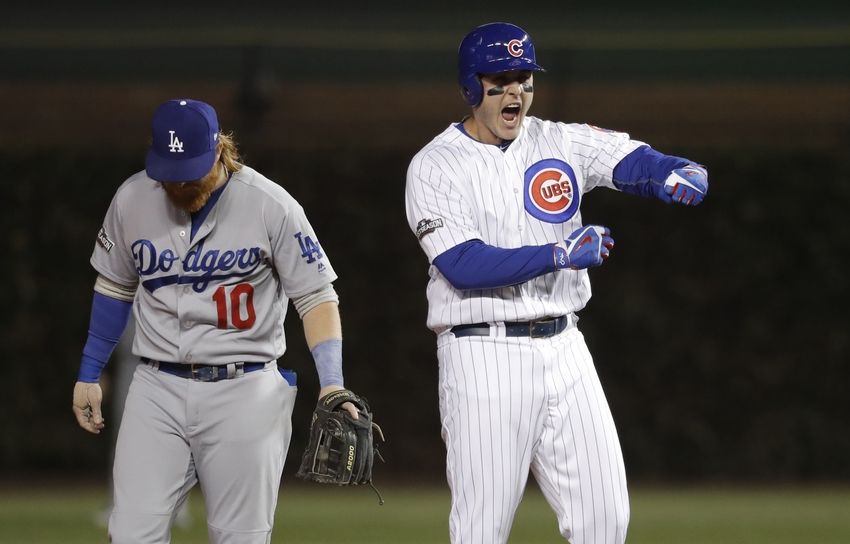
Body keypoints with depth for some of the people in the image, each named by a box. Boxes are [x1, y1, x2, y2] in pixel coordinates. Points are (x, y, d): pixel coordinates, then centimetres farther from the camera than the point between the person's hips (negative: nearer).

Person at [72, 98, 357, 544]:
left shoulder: (271, 206, -10)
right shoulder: (132, 200, 0)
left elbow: (316, 297, -5)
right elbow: (114, 288, 16)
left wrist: (331, 384, -17)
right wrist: (89, 373, 17)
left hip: (243, 393, -3)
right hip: (155, 389, 3)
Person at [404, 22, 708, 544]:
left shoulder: (561, 143, 8)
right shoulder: (436, 165, -4)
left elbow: (635, 160, -8)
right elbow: (462, 265, -17)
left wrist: (680, 172, -32)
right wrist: (558, 256, -28)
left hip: (564, 347, 4)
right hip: (485, 357, -4)